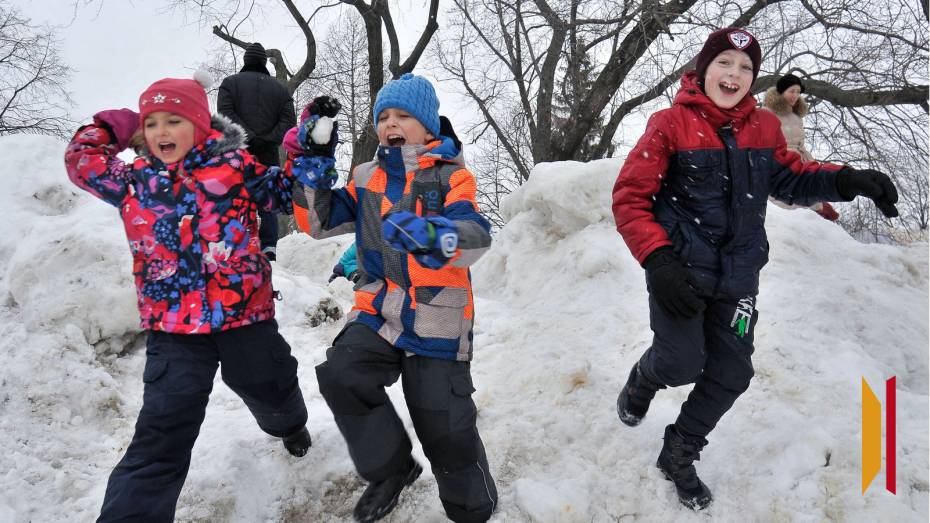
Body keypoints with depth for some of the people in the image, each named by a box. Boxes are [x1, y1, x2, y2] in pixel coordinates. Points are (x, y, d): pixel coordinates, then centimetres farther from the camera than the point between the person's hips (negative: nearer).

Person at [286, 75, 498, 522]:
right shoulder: (367, 178, 12)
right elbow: (319, 221, 11)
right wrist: (311, 163, 0)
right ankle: (391, 468, 5)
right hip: (378, 310, 4)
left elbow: (476, 236, -20)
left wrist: (433, 235, -43)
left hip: (437, 317, -4)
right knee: (341, 375, -20)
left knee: (444, 426, -2)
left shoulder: (450, 176, -3)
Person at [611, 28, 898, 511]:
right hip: (680, 268, -5)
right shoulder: (671, 124, -11)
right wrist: (657, 258, -23)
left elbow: (790, 177, 15)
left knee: (730, 374, 8)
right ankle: (643, 379, 28)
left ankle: (678, 455, 30)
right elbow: (629, 197, -11)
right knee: (683, 363, -11)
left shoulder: (764, 127, 3)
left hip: (737, 275, 5)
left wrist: (846, 180, -5)